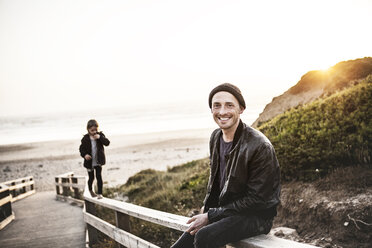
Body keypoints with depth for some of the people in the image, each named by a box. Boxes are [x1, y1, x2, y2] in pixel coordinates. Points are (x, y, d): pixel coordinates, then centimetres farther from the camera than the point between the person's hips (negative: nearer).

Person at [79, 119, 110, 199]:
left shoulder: (100, 135, -3)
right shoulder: (85, 138, -7)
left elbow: (107, 143, -14)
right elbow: (81, 148, -1)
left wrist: (100, 137, -28)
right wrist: (84, 155, -19)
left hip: (98, 161, 0)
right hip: (89, 162, 0)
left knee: (99, 176, -6)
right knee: (91, 178, 11)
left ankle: (99, 193, 3)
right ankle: (90, 190, 40)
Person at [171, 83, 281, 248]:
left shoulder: (260, 146, -20)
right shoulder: (216, 137, 4)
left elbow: (256, 200, -19)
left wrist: (210, 216, -18)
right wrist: (206, 208, 4)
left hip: (256, 216, -7)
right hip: (224, 211, 7)